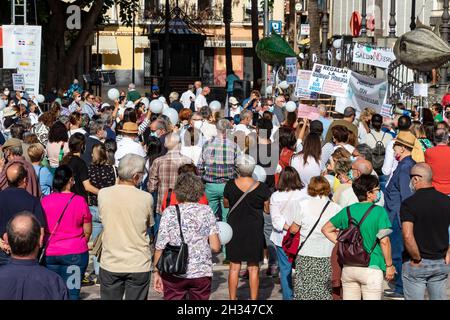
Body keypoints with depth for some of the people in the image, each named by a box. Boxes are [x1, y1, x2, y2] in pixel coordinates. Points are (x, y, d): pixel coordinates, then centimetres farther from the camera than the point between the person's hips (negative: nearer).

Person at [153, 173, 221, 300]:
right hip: (202, 273, 1)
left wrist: (157, 272, 4)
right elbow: (215, 246, -5)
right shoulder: (206, 211, 0)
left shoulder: (170, 212, -4)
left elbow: (160, 247, -6)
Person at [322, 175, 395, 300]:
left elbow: (326, 229, 14)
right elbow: (384, 241, -12)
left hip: (348, 268, 5)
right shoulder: (379, 211, -9)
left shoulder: (347, 211, 6)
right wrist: (389, 265, -2)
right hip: (371, 268, -5)